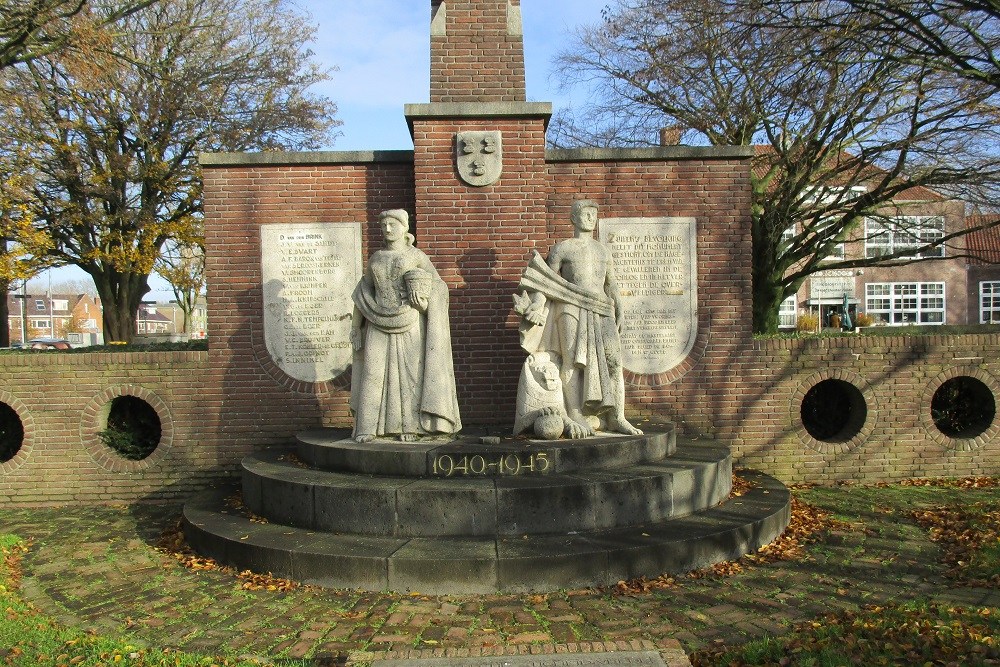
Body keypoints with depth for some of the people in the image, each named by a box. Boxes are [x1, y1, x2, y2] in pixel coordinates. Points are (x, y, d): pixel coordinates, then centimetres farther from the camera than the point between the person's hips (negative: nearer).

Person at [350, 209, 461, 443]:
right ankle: (367, 427, 0)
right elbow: (364, 292, 18)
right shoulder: (376, 258, 15)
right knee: (373, 372, -3)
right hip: (379, 324, 3)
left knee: (409, 372, -3)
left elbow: (437, 287, 1)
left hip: (409, 324, -3)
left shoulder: (416, 256, 4)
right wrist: (356, 327, 10)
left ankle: (409, 426, 2)